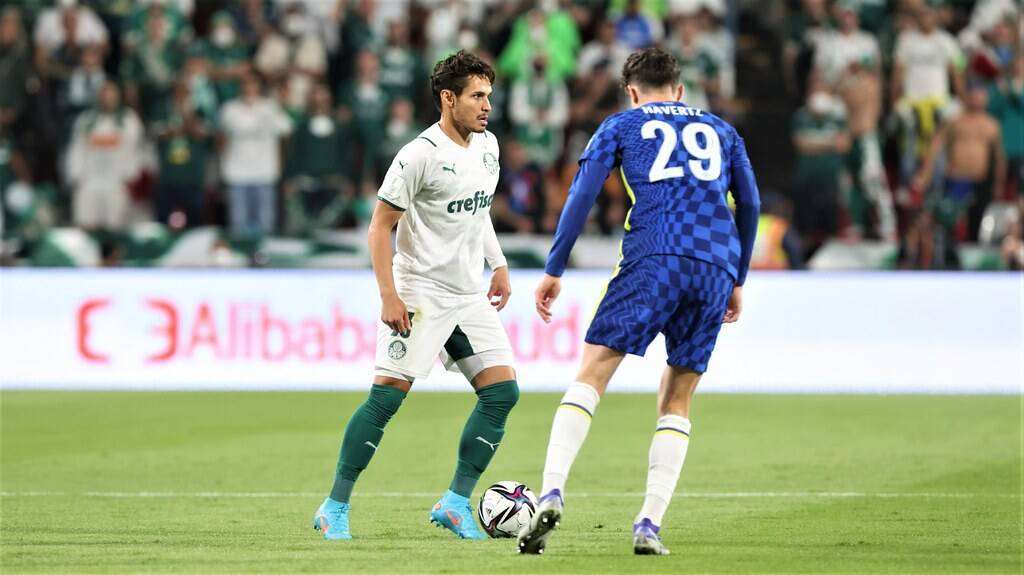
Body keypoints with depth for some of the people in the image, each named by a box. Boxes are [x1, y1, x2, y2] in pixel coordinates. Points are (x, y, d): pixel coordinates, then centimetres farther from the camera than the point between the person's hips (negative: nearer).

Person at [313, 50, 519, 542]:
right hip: (419, 294, -7)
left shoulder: (487, 146, 8)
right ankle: (335, 508, -3)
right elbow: (380, 226, -13)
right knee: (387, 394, -11)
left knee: (503, 391, -2)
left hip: (469, 296, 7)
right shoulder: (420, 155, -15)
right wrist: (388, 295, -19)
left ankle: (455, 503, 4)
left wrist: (497, 264, 16)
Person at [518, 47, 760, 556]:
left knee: (591, 375, -4)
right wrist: (736, 281, 31)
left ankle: (552, 492, -24)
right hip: (716, 269, 3)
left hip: (652, 258, -3)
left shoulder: (622, 126, 17)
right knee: (676, 401, 11)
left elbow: (582, 194, 6)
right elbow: (749, 205, 23)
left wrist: (554, 271, 8)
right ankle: (649, 526, 0)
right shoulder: (721, 131, 26)